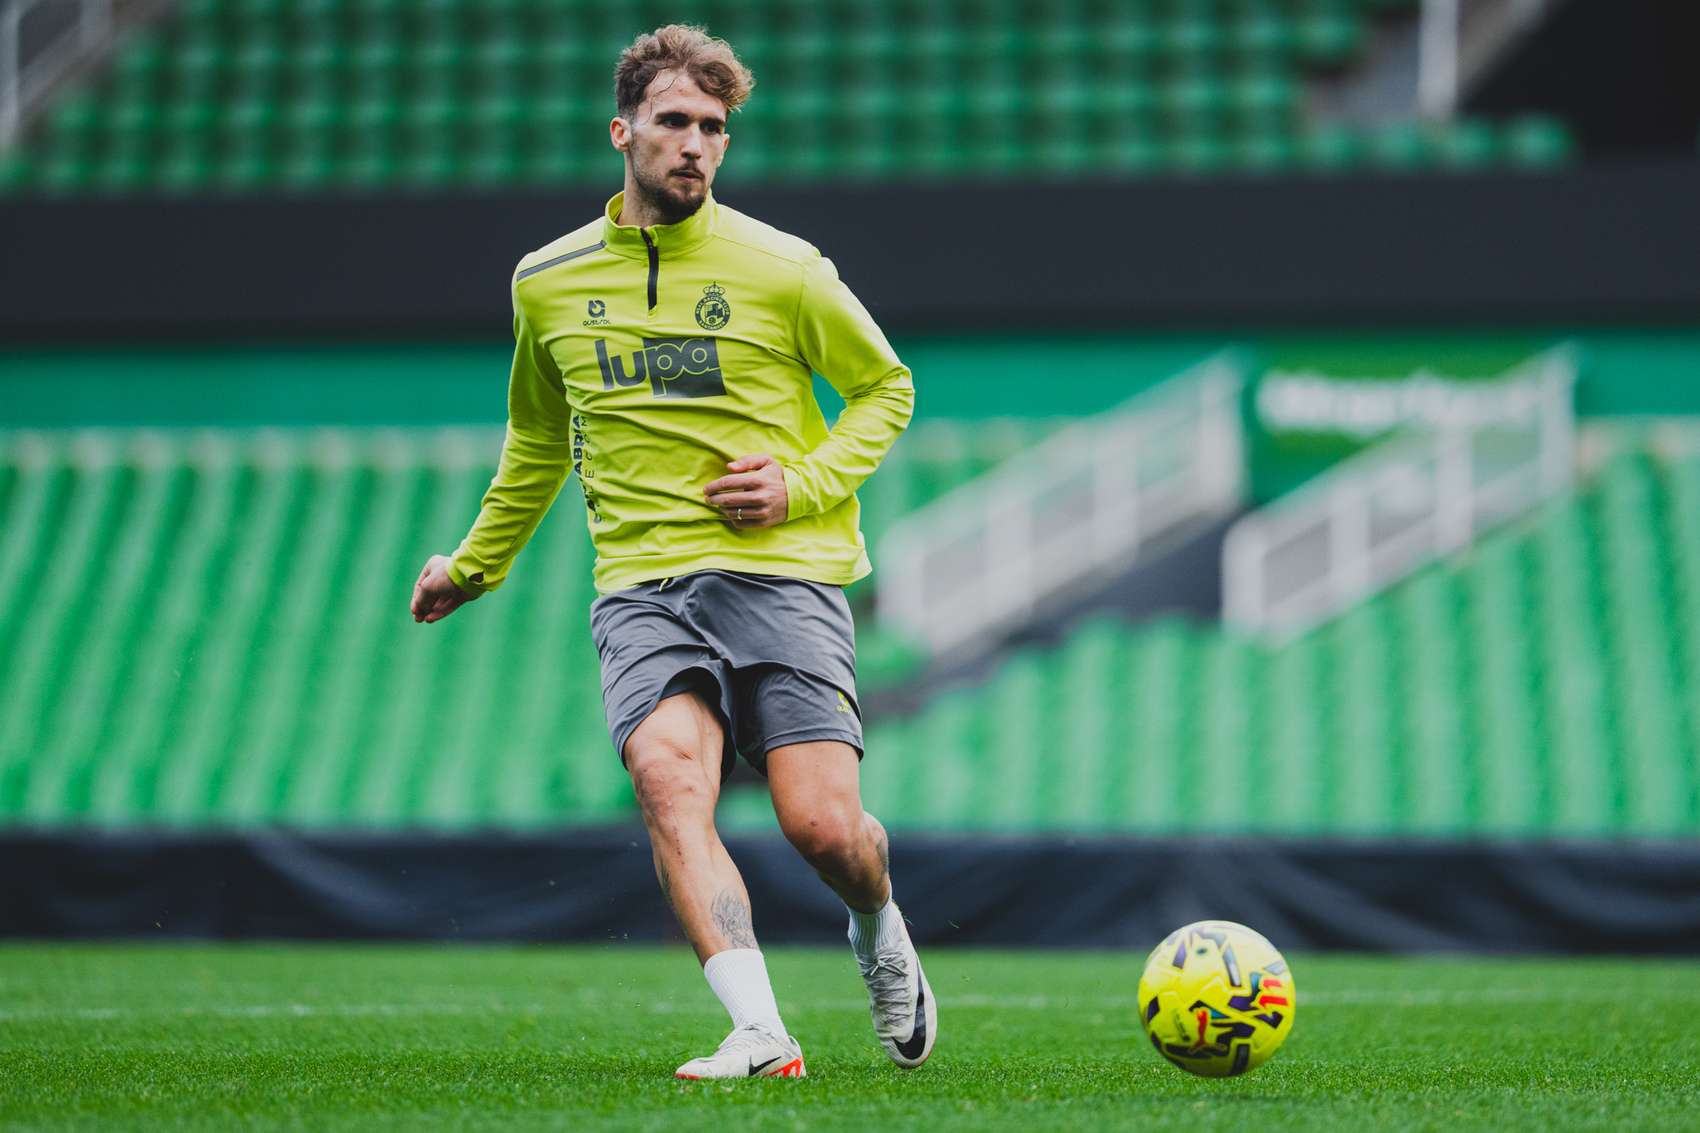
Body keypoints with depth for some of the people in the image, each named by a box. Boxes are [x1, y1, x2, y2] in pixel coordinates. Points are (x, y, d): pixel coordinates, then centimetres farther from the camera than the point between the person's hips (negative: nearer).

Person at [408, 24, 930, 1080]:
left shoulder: (784, 270, 0)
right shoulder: (548, 282, 10)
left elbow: (885, 386, 13)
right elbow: (538, 432, 28)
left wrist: (806, 485, -4)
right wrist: (479, 561, 36)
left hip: (781, 569, -2)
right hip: (642, 585, 2)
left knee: (824, 828, -11)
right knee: (667, 774, -27)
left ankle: (881, 933, 26)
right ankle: (761, 1031, -33)